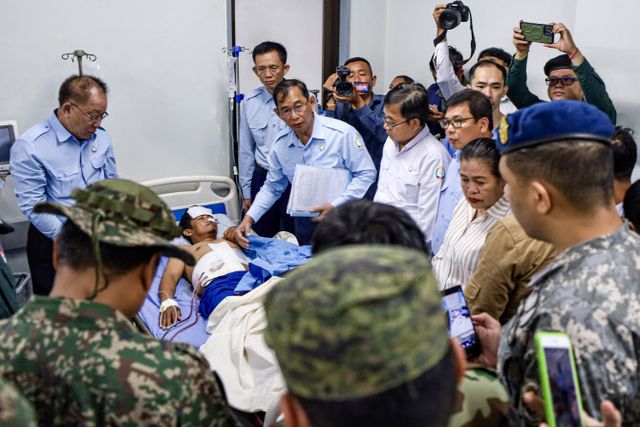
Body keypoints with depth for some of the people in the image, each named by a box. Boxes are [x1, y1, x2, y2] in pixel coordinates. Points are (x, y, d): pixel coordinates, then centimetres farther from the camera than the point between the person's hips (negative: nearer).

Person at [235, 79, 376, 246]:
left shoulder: (342, 133, -17)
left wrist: (335, 206, -20)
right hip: (305, 223, 4)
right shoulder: (280, 144, -2)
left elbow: (366, 174, -14)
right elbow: (272, 187, 8)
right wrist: (249, 218, -5)